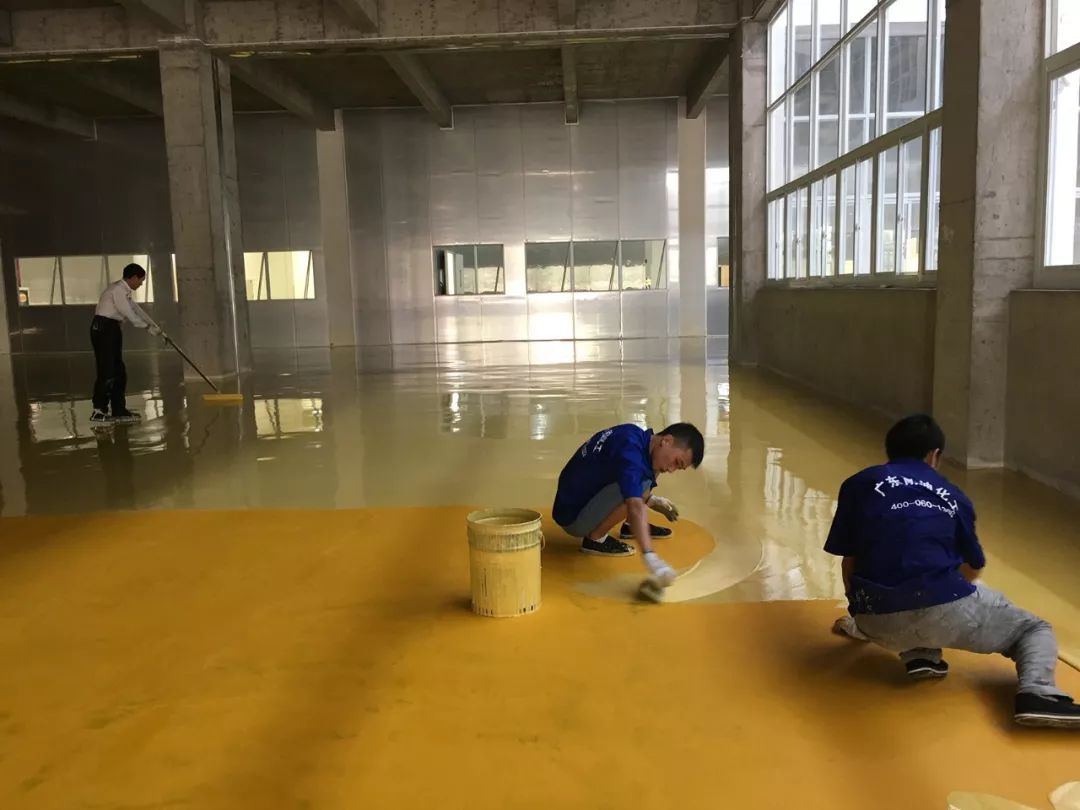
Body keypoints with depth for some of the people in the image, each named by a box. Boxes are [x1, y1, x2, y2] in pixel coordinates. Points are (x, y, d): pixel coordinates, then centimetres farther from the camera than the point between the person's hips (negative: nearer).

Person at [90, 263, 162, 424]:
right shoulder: (118, 290, -13)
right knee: (107, 372, -10)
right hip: (104, 330, -10)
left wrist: (154, 325, 26)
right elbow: (129, 314, -16)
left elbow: (135, 309, 24)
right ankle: (98, 412, -7)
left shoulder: (123, 291, 18)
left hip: (111, 331, 10)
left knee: (119, 372, 10)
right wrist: (148, 327, -5)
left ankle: (119, 410, 14)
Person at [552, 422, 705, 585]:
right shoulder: (630, 451, -28)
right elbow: (636, 507, -42)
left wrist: (652, 500, 13)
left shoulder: (635, 434, 1)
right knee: (642, 483, -29)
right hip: (573, 518, -9)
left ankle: (630, 526, 16)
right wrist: (650, 556, -50)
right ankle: (595, 538, -14)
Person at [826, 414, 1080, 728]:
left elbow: (849, 562, 12)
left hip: (880, 623, 1)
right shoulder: (953, 496, 18)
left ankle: (918, 655, 9)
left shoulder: (859, 484, 13)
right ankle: (1036, 693, -6)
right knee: (1035, 629, 24)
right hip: (944, 610, -1)